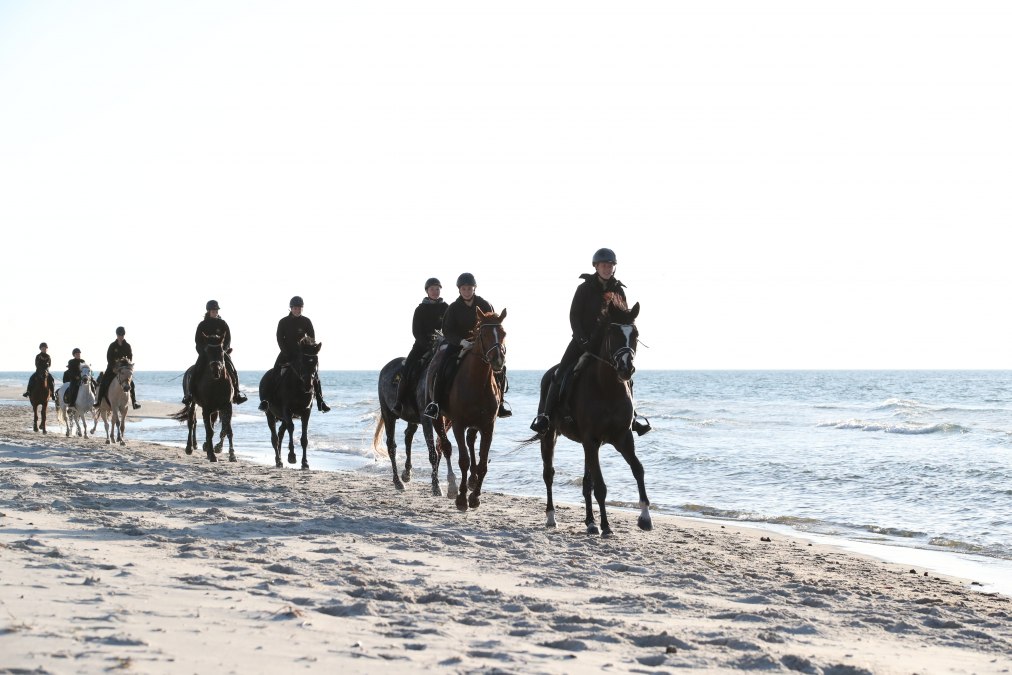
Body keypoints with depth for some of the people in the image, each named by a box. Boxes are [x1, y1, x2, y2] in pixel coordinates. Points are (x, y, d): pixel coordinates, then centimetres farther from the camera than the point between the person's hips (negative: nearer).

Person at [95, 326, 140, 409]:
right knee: (103, 382, -13)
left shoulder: (127, 346, 1)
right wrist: (113, 368, -16)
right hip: (112, 367, -1)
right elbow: (109, 357, -5)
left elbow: (130, 358, 0)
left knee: (131, 382, -13)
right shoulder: (112, 346, -2)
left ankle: (134, 402, -7)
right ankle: (99, 401, -7)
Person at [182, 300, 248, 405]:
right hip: (205, 352, -1)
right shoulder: (202, 325, 4)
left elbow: (228, 339, 4)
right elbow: (197, 340, 2)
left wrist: (223, 349, -12)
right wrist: (204, 350, -13)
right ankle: (190, 393, -18)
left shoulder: (222, 324, 7)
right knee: (196, 370, -21)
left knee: (232, 371, -14)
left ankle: (237, 392, -4)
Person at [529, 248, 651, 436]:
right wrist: (584, 341, -16)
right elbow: (574, 316, -6)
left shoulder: (619, 291, 3)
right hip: (583, 339, -2)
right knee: (561, 374, -15)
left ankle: (631, 415, 10)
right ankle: (545, 414, -11)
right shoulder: (584, 289, -4)